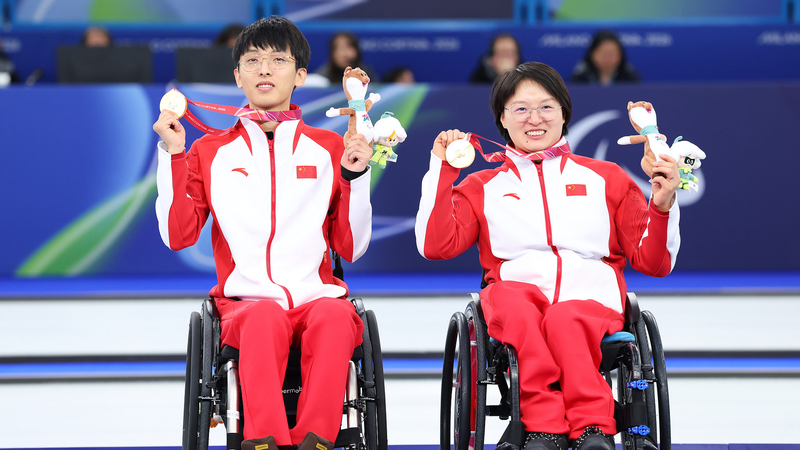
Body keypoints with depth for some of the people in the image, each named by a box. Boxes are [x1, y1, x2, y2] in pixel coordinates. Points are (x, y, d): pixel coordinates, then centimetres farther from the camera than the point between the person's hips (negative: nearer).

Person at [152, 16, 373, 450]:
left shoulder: (328, 148, 17)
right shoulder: (210, 152, 17)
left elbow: (351, 247, 14)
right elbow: (178, 235, 5)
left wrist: (355, 177, 2)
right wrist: (172, 155, 2)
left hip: (316, 295, 1)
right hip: (246, 298, -1)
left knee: (336, 317, -37)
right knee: (265, 317, -38)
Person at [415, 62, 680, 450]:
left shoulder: (606, 178, 24)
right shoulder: (483, 187, 24)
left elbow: (653, 262, 18)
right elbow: (436, 245, 6)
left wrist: (662, 207, 0)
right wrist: (442, 170, 5)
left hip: (590, 298, 0)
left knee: (564, 319, -38)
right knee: (515, 307, -38)